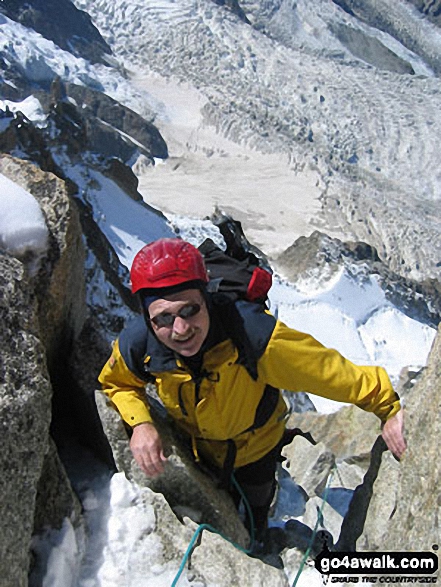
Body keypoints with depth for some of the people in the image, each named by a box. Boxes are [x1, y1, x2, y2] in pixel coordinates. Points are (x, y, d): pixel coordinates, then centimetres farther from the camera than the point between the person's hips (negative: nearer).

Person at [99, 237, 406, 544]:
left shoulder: (253, 333, -44)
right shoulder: (136, 346, -33)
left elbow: (335, 372, -33)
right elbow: (118, 383, -8)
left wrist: (389, 408, -31)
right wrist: (140, 423, -25)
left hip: (255, 449, -1)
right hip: (196, 450, 2)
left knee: (250, 529, 29)